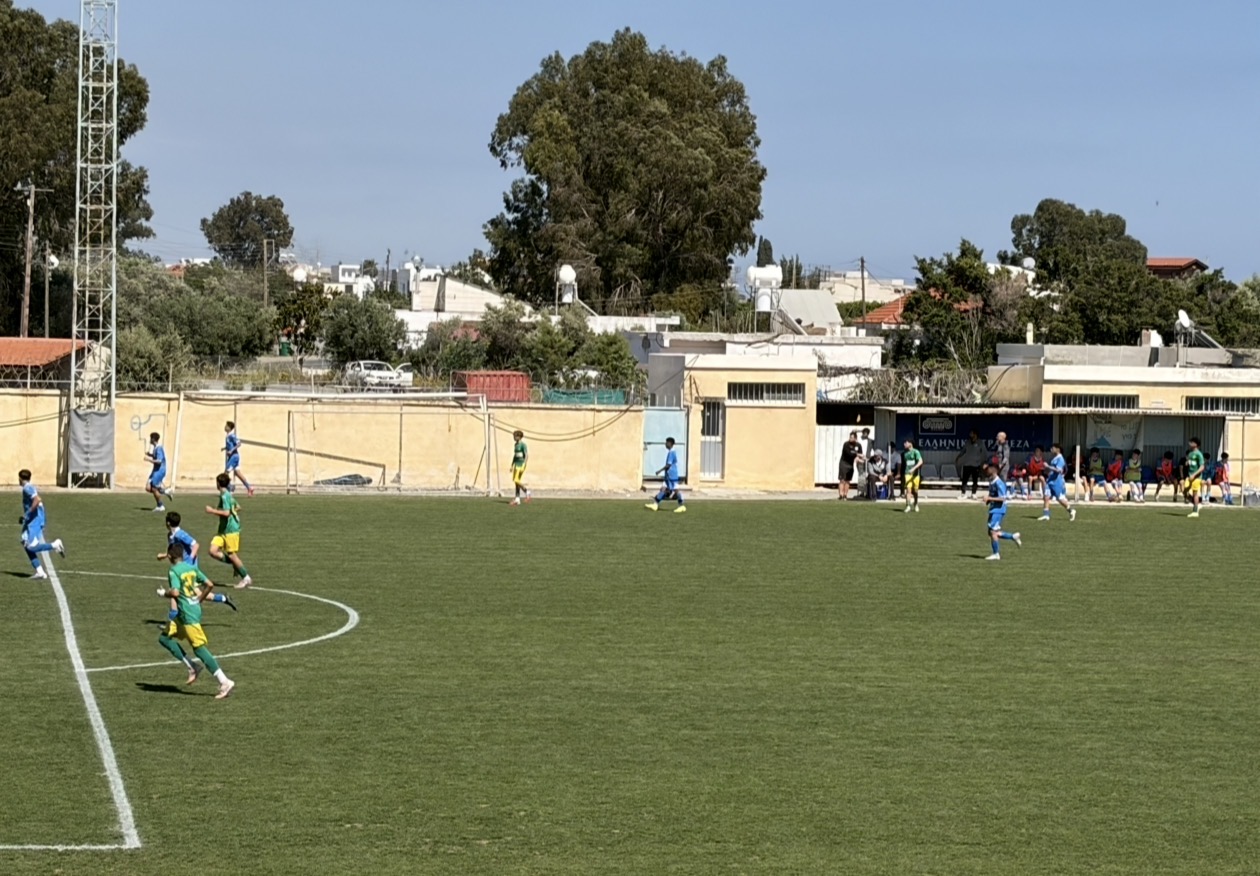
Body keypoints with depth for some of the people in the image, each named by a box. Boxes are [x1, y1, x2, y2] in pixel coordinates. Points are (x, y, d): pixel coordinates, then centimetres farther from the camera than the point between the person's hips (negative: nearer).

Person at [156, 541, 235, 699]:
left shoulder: (174, 571, -12)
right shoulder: (192, 568, 10)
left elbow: (175, 592, -24)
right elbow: (209, 584, 8)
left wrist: (164, 593, -3)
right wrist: (199, 600, 19)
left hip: (187, 615, -9)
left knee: (199, 648, -9)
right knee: (165, 638, 16)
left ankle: (225, 682, -13)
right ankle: (191, 668, 10)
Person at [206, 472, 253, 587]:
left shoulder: (224, 496, -17)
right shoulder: (229, 495, 12)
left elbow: (226, 513, -26)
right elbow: (238, 508, 24)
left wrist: (213, 511, -18)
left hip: (231, 530, -9)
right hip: (223, 530, 9)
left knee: (231, 554, -2)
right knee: (213, 551, 0)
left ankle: (246, 578, 9)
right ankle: (235, 565, 12)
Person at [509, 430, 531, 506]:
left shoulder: (523, 445, -12)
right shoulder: (515, 445, 14)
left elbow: (527, 455, -17)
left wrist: (524, 466, -23)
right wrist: (512, 466, 19)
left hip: (521, 464, -9)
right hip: (516, 464, 9)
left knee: (516, 480, -14)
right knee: (515, 481, 6)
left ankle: (527, 492, 4)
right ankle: (517, 499, 8)